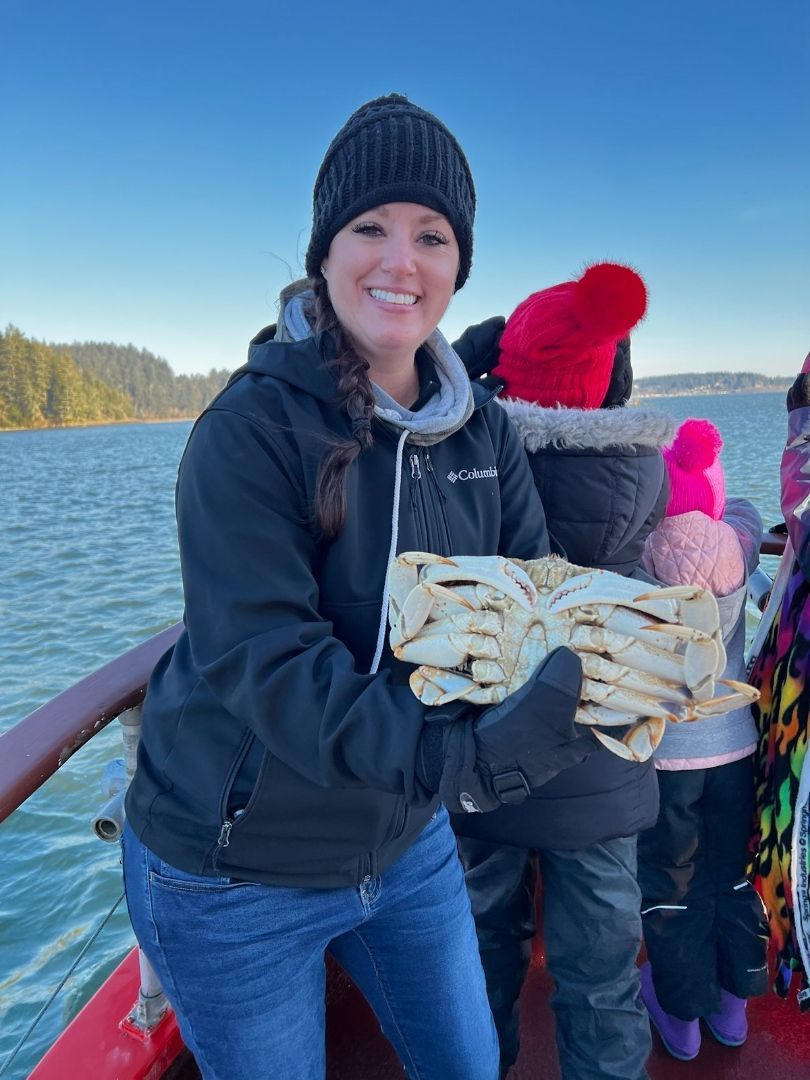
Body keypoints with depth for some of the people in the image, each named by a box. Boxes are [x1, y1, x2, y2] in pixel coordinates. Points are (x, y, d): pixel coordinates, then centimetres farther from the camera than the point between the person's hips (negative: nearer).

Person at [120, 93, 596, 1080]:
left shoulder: (481, 428, -3)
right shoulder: (255, 425, -21)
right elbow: (261, 659, -28)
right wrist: (462, 759, -38)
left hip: (403, 840, 6)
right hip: (236, 865, -5)